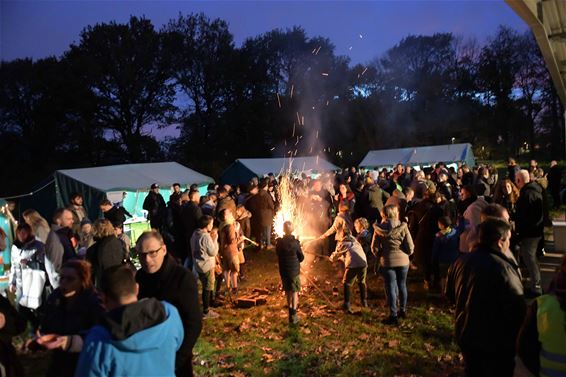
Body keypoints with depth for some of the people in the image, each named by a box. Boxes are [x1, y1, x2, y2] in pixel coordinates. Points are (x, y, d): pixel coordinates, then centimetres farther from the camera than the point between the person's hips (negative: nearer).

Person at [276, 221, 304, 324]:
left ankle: (291, 311, 27)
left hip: (283, 271, 3)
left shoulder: (279, 242, -7)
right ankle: (293, 316, 2)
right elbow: (301, 258, -7)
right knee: (294, 292, 5)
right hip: (294, 271, -3)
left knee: (288, 292, 17)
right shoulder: (295, 242, -16)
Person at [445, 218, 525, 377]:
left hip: (466, 336, 6)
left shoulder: (461, 261, -6)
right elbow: (517, 310, -25)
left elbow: (450, 295, 7)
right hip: (497, 343, -5)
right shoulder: (504, 269, -27)